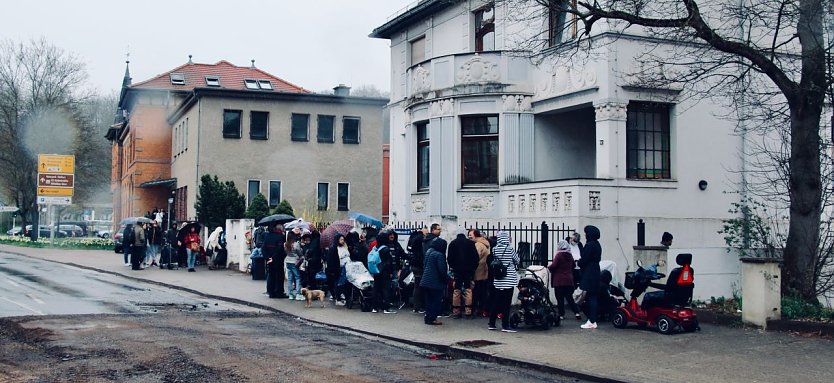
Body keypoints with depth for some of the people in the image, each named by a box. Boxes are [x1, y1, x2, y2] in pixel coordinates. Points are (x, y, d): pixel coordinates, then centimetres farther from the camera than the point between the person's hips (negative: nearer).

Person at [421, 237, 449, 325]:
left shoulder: (428, 252, 9)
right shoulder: (439, 255, -17)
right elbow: (442, 270, -18)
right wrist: (447, 279, -3)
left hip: (426, 281, 8)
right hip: (436, 282, -8)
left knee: (429, 300, 15)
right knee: (436, 300, 1)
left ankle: (428, 317, 18)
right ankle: (432, 318, 1)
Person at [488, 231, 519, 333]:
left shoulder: (495, 249, 0)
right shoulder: (510, 248, -10)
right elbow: (517, 261, 0)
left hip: (497, 279, 4)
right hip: (509, 278, -4)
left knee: (496, 301, 12)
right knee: (506, 303, -2)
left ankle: (492, 323, 17)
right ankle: (505, 325, -3)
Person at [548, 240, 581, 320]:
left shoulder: (559, 255, -12)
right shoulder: (570, 256, 8)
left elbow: (553, 266, -15)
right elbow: (573, 266, 19)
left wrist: (549, 266, 4)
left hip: (559, 280, -6)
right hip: (569, 280, 6)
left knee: (560, 298, 2)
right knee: (569, 297, 11)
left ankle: (561, 314, 4)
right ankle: (576, 312, 1)